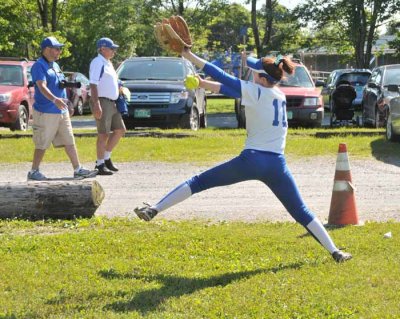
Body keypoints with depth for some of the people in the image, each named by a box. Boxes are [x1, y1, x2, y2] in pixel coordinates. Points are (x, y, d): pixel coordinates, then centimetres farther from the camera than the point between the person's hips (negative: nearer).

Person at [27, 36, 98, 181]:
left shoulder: (55, 65, 17)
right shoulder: (39, 66, -11)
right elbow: (42, 87, -26)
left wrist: (66, 84, 10)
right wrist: (55, 99, -39)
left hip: (62, 111, 8)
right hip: (46, 113, -8)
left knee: (69, 142, 7)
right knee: (42, 145, -2)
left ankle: (78, 169, 10)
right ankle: (34, 172, 8)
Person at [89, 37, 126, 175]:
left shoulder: (108, 63, 18)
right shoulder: (98, 62, -12)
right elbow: (93, 85, -19)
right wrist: (96, 105, -25)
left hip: (111, 103, 10)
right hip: (102, 102, -10)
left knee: (120, 130, 11)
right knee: (103, 134, -6)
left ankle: (106, 158, 18)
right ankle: (100, 164, 1)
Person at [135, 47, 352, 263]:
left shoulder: (256, 92, -4)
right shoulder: (280, 95, 15)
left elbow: (222, 77, -3)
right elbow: (232, 88, 18)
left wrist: (190, 56, 3)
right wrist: (205, 84, 16)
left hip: (251, 160, -5)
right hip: (277, 165, 5)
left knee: (199, 182, 6)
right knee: (302, 213, 12)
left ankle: (154, 209, -1)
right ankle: (335, 252, 7)